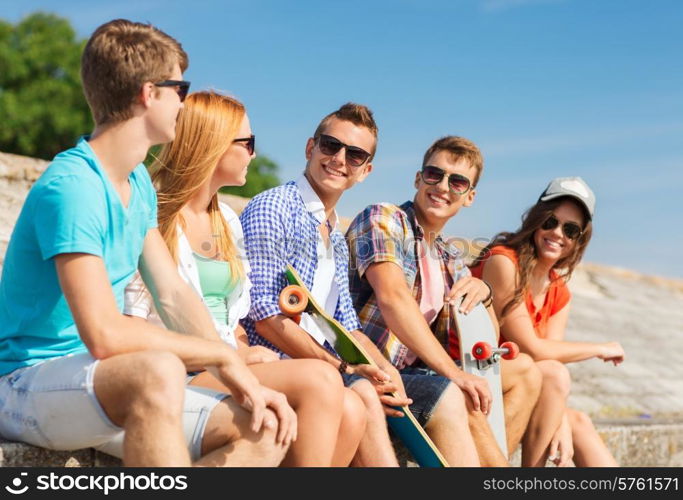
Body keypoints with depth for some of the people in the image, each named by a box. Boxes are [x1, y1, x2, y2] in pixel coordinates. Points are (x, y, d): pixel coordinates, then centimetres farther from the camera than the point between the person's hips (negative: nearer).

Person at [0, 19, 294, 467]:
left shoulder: (139, 183, 9)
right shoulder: (70, 188, -20)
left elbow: (174, 295, 9)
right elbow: (104, 335, -29)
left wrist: (245, 381, -4)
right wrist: (222, 355, -18)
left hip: (108, 389, 9)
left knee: (264, 431, -5)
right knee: (159, 372, -38)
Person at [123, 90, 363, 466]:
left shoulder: (227, 221, 21)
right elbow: (131, 325, -12)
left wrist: (245, 349, 0)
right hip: (180, 374, -8)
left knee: (349, 418, -17)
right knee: (318, 381, -27)